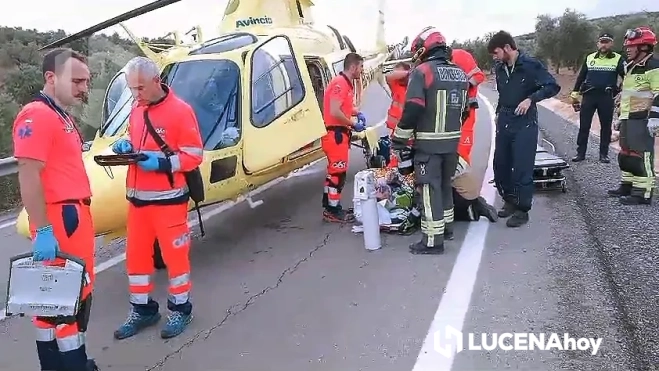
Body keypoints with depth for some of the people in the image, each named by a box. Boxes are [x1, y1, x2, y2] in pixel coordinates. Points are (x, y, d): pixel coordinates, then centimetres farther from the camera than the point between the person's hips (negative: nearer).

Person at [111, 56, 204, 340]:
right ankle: (142, 310, 29)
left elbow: (194, 155, -12)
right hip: (137, 198, 7)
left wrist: (162, 162, -23)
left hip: (168, 199, -7)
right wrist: (126, 147, 2)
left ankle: (180, 309, 21)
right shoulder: (136, 112, 12)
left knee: (174, 254, 4)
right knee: (136, 254, 13)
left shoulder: (180, 110, -10)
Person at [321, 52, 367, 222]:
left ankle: (330, 207, 25)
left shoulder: (347, 83, 15)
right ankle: (333, 211, 2)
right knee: (338, 173, -5)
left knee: (334, 171, 16)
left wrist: (357, 113, 13)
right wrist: (353, 124, -15)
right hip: (335, 133, -11)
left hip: (339, 133, 11)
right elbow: (334, 112, -25)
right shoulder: (340, 83, -16)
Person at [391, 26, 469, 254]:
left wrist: (399, 140, -11)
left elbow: (412, 110, -18)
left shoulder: (422, 72, -11)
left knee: (430, 189, -4)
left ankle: (432, 240, -2)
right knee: (445, 184, 22)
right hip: (452, 141, 7)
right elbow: (463, 108, 18)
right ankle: (446, 226, 36)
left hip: (428, 143, -7)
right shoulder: (460, 74, 11)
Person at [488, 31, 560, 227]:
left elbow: (553, 87, -11)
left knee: (522, 168, -5)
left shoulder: (531, 65, -11)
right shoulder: (500, 68, 8)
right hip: (504, 122, 6)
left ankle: (522, 210, 5)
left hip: (525, 123, -6)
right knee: (500, 165, 9)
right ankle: (510, 201, 26)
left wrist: (530, 99, -22)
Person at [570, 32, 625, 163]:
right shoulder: (589, 58, 10)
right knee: (584, 126, 1)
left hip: (607, 97, -1)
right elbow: (581, 77, 13)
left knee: (606, 127, 5)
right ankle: (580, 153, 8)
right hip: (589, 96, 2)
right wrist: (575, 95, 9)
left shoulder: (618, 59, 2)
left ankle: (604, 154, 14)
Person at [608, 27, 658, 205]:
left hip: (642, 120, -10)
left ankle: (644, 193, -5)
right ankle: (627, 185, 26)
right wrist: (621, 117, 27)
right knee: (625, 154, 15)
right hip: (627, 119, 10)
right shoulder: (631, 67, 20)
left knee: (642, 156, -8)